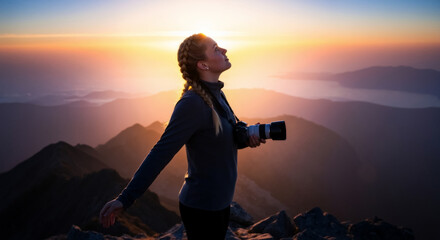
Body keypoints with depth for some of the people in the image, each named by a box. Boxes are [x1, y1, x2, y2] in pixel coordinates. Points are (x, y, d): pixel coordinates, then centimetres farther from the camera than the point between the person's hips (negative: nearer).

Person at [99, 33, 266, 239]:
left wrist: (246, 137, -4)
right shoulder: (192, 103, -24)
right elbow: (161, 153, -26)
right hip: (202, 207, -8)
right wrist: (125, 199, -27)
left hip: (218, 202, 8)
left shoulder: (216, 94, 2)